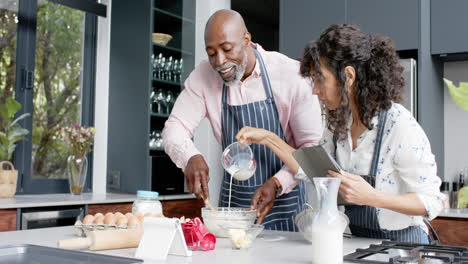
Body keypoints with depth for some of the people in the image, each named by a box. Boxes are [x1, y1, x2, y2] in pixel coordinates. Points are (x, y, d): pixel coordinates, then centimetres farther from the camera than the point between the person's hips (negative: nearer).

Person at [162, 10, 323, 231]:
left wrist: (277, 184, -27)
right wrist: (191, 157, -30)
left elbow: (312, 145, -14)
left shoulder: (291, 75, -17)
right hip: (231, 200, 3)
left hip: (283, 199, -2)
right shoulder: (203, 76, -7)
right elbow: (175, 127, -9)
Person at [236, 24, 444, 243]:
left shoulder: (400, 126, -18)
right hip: (357, 241, 6)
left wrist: (372, 197, -27)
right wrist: (268, 139, 5)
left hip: (401, 244, -6)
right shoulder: (339, 121, 3)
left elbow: (432, 202, -15)